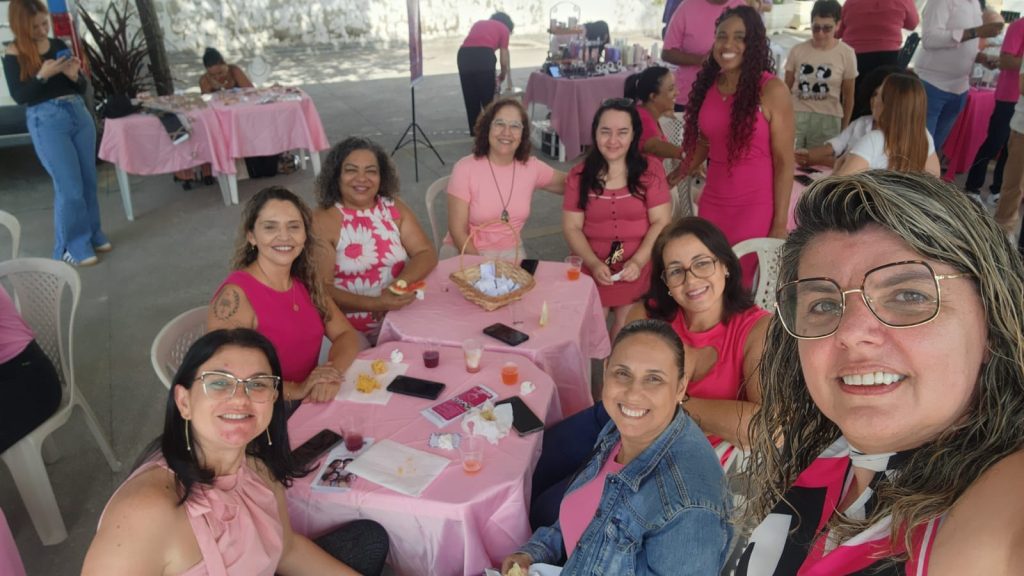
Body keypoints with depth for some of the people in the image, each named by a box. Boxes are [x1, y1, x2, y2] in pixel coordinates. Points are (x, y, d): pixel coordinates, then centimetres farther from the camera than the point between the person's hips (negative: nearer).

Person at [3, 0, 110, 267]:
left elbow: (83, 88, 11)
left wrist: (74, 75, -10)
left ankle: (93, 235, 26)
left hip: (79, 114, 5)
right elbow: (19, 96, -8)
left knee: (88, 181, 10)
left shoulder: (59, 44, 9)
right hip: (46, 122, -5)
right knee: (70, 187, -5)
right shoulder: (13, 54, -3)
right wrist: (42, 75, -19)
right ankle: (73, 247, 7)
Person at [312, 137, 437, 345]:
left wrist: (399, 284, -18)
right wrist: (374, 304, -24)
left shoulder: (395, 208, 8)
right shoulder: (322, 220, -6)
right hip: (350, 330, -3)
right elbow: (321, 288, -11)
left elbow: (426, 254, 1)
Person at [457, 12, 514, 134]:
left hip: (464, 55, 4)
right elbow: (504, 60, 17)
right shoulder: (503, 29, 20)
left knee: (470, 98, 15)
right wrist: (502, 77, 37)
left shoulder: (478, 23, 34)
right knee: (487, 98, 10)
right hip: (484, 55, -4)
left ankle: (475, 133, 22)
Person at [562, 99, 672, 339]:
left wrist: (638, 261, -20)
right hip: (592, 271, 1)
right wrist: (593, 264, -16)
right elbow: (572, 227, -1)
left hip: (638, 272, -1)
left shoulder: (651, 171, -3)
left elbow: (661, 223, -6)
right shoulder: (579, 175, 1)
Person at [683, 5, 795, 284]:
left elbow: (784, 161, -9)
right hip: (712, 203, 5)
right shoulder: (708, 85, 5)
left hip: (756, 207, -5)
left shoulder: (771, 90, -9)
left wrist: (780, 223, -11)